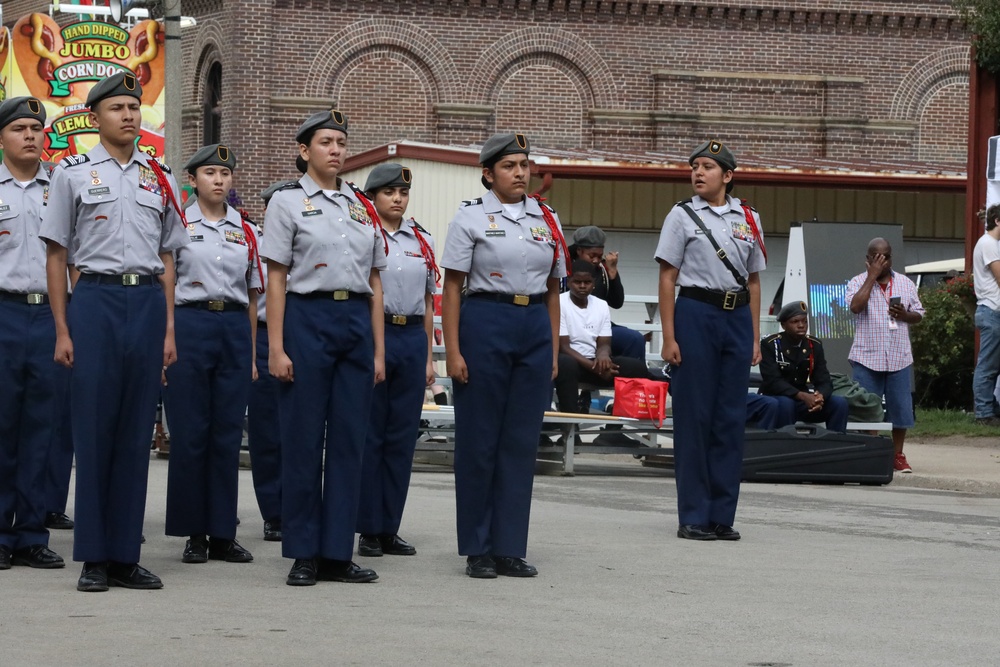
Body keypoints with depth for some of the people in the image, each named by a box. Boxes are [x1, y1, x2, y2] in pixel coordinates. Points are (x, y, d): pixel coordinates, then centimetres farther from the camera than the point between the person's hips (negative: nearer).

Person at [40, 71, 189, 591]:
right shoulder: (72, 173, 5)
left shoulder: (160, 178, 14)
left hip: (148, 301, 3)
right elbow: (56, 256, 4)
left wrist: (169, 329, 10)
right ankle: (93, 558, 2)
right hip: (95, 299, -3)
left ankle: (126, 554, 8)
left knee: (136, 432, 3)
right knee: (93, 430, -3)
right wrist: (62, 331, -3)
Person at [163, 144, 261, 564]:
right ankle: (194, 533, 5)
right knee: (190, 432, -2)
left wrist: (252, 355, 12)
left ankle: (223, 533, 8)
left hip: (235, 329, 3)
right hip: (189, 326, -3)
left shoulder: (247, 232, 12)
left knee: (228, 434, 3)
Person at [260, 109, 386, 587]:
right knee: (303, 439, -2)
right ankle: (303, 555, 5)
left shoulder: (363, 207, 14)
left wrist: (379, 350, 9)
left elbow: (375, 283, 15)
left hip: (356, 321, 5)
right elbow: (275, 279, -3)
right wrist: (276, 348, -10)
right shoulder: (287, 202, 1)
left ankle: (338, 554, 8)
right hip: (307, 318, -4)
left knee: (349, 440, 3)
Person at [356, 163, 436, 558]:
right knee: (369, 434, -1)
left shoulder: (423, 241, 12)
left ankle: (390, 528, 11)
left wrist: (428, 357, 13)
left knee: (402, 436, 6)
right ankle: (369, 529, 4)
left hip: (412, 339, 5)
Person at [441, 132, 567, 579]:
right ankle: (477, 550, 9)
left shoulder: (546, 221, 11)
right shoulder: (471, 218, -1)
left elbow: (552, 290, 14)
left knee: (522, 441, 5)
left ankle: (509, 549, 11)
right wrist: (453, 351, -9)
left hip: (535, 328, 4)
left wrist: (554, 351, 9)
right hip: (485, 324, -4)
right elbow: (452, 288, -3)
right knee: (479, 440, 0)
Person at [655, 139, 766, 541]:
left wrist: (755, 338, 11)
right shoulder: (682, 216, 1)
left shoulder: (747, 219, 11)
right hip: (696, 315, -4)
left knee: (731, 416, 4)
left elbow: (753, 282, 15)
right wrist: (669, 337, -8)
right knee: (694, 416, -2)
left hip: (737, 317, 4)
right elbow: (667, 279, -1)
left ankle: (722, 515, 10)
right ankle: (693, 516, 3)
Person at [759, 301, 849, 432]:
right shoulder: (770, 344, -11)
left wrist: (820, 397, -28)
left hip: (804, 403, 5)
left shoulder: (815, 346, 4)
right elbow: (772, 382, -21)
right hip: (775, 400, -5)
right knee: (785, 403, -38)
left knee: (840, 403, -17)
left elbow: (824, 381, -2)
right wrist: (802, 396, -33)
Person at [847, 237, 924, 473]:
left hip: (899, 357, 3)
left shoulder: (905, 283, 10)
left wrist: (904, 314, -8)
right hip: (867, 357, -2)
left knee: (900, 408, 3)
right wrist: (872, 276, -15)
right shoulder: (858, 282, 0)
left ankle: (898, 455, 15)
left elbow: (918, 314, 15)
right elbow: (856, 306, -19)